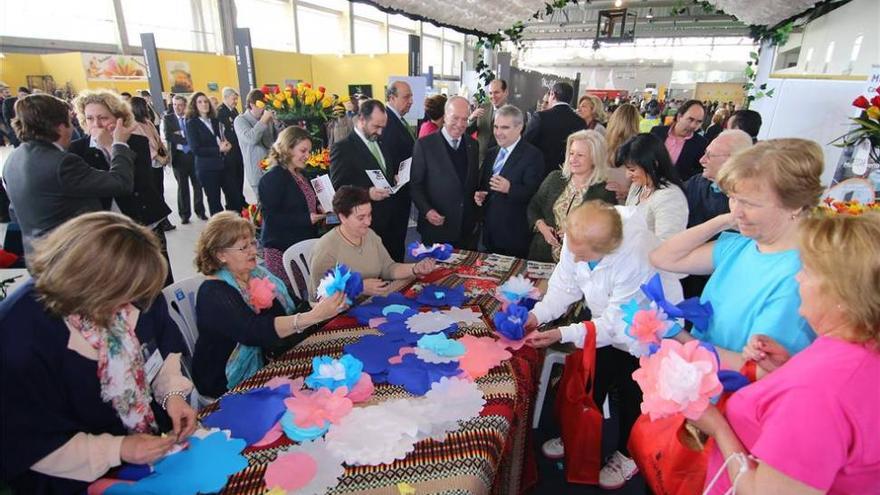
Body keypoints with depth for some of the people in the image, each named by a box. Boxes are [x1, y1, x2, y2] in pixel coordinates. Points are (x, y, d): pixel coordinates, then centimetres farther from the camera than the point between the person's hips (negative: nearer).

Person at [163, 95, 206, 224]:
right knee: (182, 186, 6)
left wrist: (180, 134, -12)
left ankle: (199, 210, 19)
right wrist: (186, 139, -14)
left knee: (197, 184, 7)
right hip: (178, 156, 0)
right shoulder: (168, 118, 2)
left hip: (193, 155, 0)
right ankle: (184, 214, 14)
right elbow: (168, 136, -12)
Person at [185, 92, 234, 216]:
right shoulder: (191, 123, -6)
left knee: (233, 196, 5)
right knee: (214, 202, 5)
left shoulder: (215, 120, 11)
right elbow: (196, 149, -14)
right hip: (207, 168, -5)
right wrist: (219, 150, -18)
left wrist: (226, 145, -8)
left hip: (223, 164, 5)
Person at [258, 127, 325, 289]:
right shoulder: (272, 178, -13)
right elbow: (271, 217, -17)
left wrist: (319, 210, 5)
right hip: (282, 251, -8)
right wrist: (307, 219, -22)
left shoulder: (300, 175, 14)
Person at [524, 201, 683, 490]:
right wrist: (537, 314, -28)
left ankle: (627, 455, 42)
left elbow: (616, 324, -31)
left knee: (632, 395, 14)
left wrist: (563, 334, -35)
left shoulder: (636, 260, -41)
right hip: (607, 319, 5)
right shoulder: (578, 238, -26)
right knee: (591, 386, 20)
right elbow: (565, 285, -14)